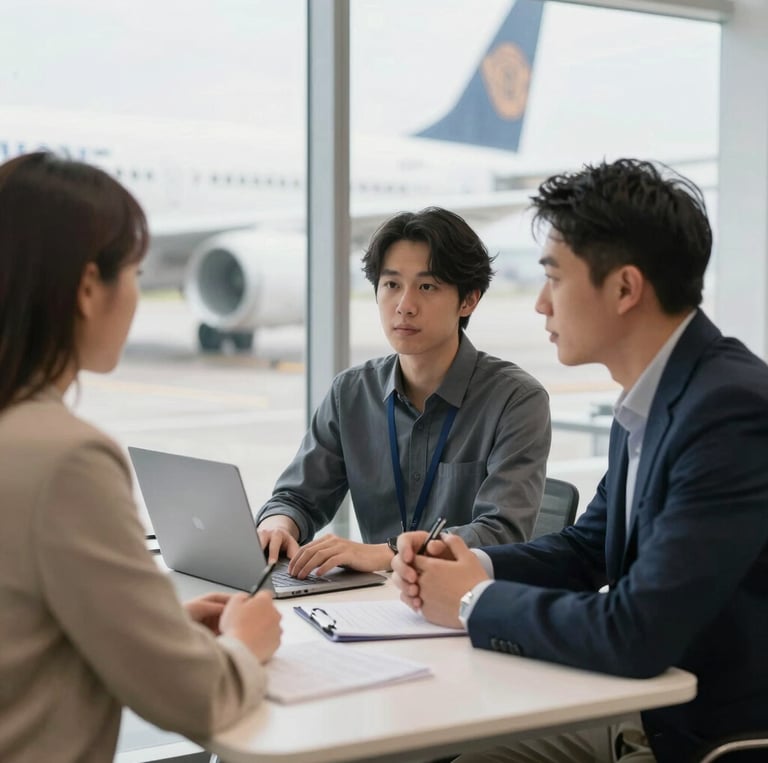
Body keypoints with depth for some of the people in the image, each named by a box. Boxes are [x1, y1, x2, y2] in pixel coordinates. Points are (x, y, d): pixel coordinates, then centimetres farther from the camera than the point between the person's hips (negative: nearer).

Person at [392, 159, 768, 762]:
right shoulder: (650, 398, 3)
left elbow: (636, 634, -30)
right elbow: (588, 547, 16)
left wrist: (475, 601, -15)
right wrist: (472, 565, -3)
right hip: (647, 712, 7)